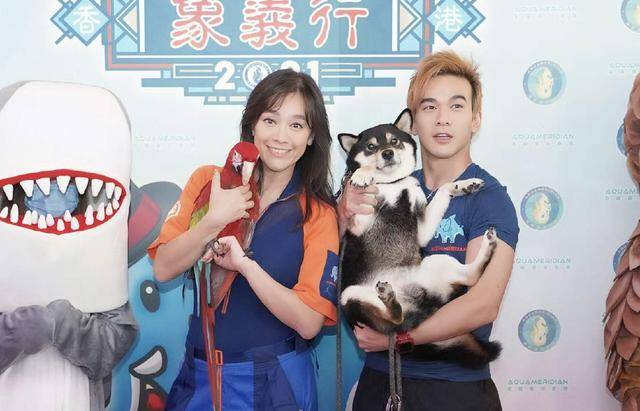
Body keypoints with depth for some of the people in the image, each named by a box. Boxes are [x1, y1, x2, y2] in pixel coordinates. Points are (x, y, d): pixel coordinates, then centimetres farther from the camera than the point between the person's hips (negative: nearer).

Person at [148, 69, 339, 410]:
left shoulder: (319, 215, -10)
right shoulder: (208, 181, -3)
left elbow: (309, 323, -16)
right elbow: (163, 269, -8)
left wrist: (245, 264, -26)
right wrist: (214, 221, -23)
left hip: (273, 380, -2)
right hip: (199, 373, 3)